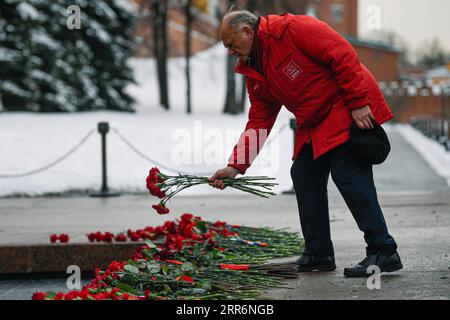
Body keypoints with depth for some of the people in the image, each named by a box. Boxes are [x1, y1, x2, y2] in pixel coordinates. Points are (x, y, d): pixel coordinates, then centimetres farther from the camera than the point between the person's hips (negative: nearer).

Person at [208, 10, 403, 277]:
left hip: (351, 110, -9)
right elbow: (258, 123, 10)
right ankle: (318, 254, 14)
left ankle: (384, 252, -12)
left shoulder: (292, 29, -17)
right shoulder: (255, 74, 10)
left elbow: (344, 55, -20)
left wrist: (358, 103, -22)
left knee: (349, 176, -16)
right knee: (304, 177, 6)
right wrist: (235, 167, 1)